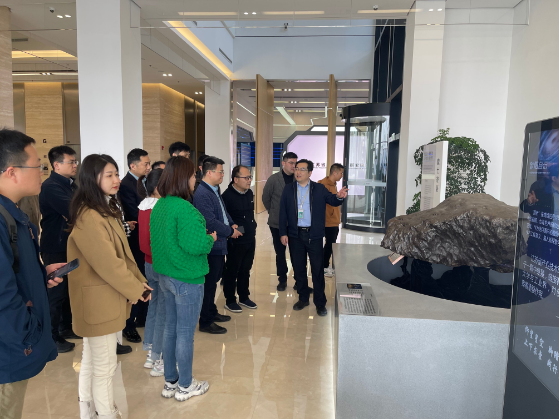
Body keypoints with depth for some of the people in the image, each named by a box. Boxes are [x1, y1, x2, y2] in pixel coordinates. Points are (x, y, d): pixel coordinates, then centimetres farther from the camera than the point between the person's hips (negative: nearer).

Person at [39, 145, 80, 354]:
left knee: (69, 288, 18)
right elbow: (72, 210, -31)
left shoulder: (71, 184, 10)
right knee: (56, 292, 2)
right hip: (56, 248, -8)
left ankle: (66, 327, 33)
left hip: (70, 245, 9)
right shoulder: (50, 186, -19)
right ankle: (52, 337, 16)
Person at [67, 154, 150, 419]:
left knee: (91, 359, 22)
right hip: (98, 298, -10)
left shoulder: (107, 209, 10)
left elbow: (122, 252, 10)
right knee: (104, 365, 4)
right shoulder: (88, 217, -23)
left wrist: (139, 279, 2)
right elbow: (107, 262, -24)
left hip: (103, 296, 10)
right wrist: (135, 289, -14)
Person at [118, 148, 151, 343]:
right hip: (136, 242, -9)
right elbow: (137, 216, -23)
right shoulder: (126, 185, -18)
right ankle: (128, 325, 14)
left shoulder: (142, 182, 9)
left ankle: (142, 317, 31)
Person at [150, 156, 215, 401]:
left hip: (165, 276, 8)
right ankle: (185, 386, 25)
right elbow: (194, 245, -27)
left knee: (170, 328, 19)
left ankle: (170, 382, 34)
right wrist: (211, 239, -7)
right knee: (185, 334, 7)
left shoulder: (159, 206, 5)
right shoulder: (185, 209, -23)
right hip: (187, 280, -8)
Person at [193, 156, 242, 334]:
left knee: (214, 280, 21)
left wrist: (232, 224, 4)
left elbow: (223, 212, 21)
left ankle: (212, 312, 38)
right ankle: (205, 322, 15)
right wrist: (230, 231, -14)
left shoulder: (215, 190, 10)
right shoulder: (202, 194, -21)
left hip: (219, 245, 10)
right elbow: (211, 222, -25)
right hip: (211, 246, -10)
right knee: (209, 284, 1)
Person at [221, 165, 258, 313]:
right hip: (236, 242, -7)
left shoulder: (249, 193, 7)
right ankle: (230, 300, 21)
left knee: (245, 270, 17)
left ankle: (244, 297, 32)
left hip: (250, 240, 7)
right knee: (232, 271, 8)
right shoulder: (227, 196, -17)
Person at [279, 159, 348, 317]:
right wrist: (283, 233, -2)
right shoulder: (288, 189, 4)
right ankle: (303, 298, 28)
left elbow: (332, 200, 1)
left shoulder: (319, 189, 1)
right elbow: (283, 212, 3)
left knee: (317, 269, 2)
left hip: (314, 235, -2)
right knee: (298, 268, 12)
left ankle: (320, 303, 13)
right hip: (295, 235, 2)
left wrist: (339, 197, -23)